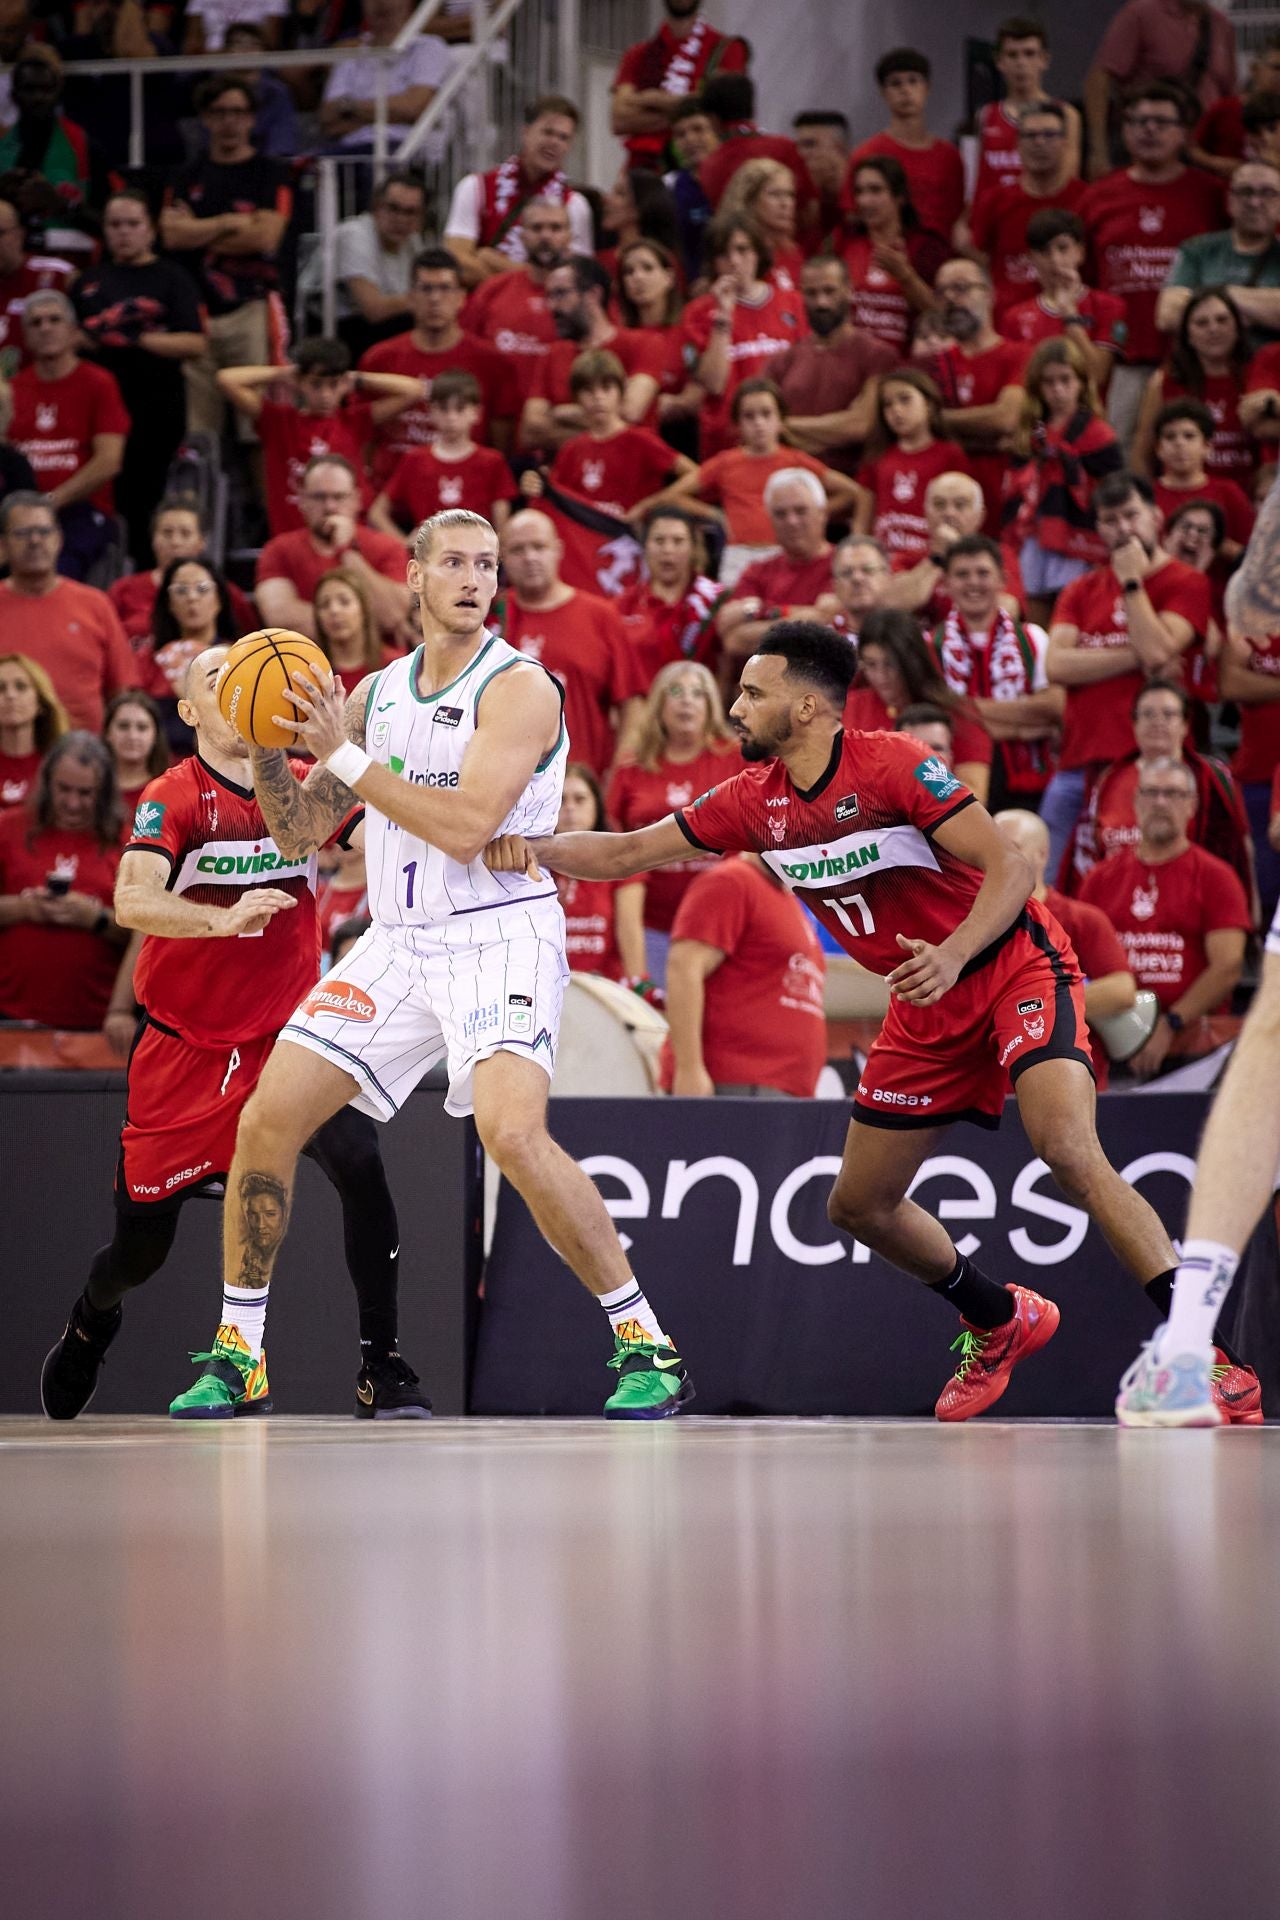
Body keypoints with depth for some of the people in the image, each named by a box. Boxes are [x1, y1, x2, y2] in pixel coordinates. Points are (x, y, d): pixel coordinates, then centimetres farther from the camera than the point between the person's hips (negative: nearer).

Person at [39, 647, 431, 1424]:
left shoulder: (306, 786, 0)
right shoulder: (174, 797, -11)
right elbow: (132, 900, -26)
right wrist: (225, 918, -44)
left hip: (289, 1033, 2)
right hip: (183, 1046, -2)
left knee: (360, 1165, -26)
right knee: (142, 1248, 7)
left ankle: (383, 1368, -17)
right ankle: (92, 1320, 44)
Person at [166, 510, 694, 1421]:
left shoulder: (519, 687, -8)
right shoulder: (375, 694, 12)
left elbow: (465, 827, -20)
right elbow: (298, 834, 15)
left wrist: (345, 756, -17)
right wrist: (265, 751, -2)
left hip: (500, 938, -6)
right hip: (399, 942, 6)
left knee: (512, 1131, -27)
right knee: (266, 1120, -2)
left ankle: (648, 1346, -16)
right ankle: (238, 1353, 12)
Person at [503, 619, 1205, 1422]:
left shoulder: (891, 766, -20)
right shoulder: (756, 800, 0)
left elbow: (1010, 867, -24)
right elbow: (627, 852, 5)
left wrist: (954, 953, -40)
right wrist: (536, 849, -12)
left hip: (1018, 967, -8)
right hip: (929, 1008, 8)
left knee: (1069, 1149, -30)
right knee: (859, 1205, 9)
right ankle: (1002, 1325, 32)